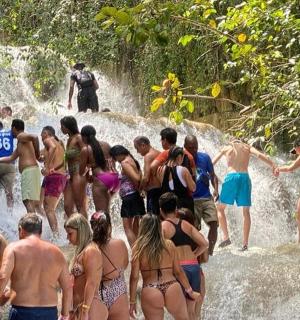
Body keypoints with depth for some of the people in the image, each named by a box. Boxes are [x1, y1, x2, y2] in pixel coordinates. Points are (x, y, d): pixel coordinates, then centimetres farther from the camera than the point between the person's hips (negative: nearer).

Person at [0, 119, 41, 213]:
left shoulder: (21, 136, -3)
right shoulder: (21, 142, 26)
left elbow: (35, 137, -24)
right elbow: (11, 158, 33)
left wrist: (37, 153, -17)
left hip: (29, 170, -10)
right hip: (29, 171, 10)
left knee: (28, 202, -16)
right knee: (27, 201, 11)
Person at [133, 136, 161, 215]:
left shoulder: (148, 156, -10)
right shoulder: (158, 154, 16)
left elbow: (146, 178, -18)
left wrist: (139, 188, -3)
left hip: (153, 191, -9)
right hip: (162, 190, 9)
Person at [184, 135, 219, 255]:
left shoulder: (205, 157, 4)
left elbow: (212, 175, 12)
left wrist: (216, 189, -3)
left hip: (207, 198, 2)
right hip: (191, 200, -2)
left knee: (214, 224, -11)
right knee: (194, 229, -2)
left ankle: (210, 252, -1)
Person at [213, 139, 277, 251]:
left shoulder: (226, 148, 19)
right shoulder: (248, 148, 20)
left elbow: (212, 163, 17)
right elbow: (260, 155, 2)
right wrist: (274, 166, -6)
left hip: (231, 177, -1)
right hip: (245, 177, 1)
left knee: (220, 207, 12)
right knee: (246, 211, 8)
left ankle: (226, 237, -2)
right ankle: (245, 243, 1)